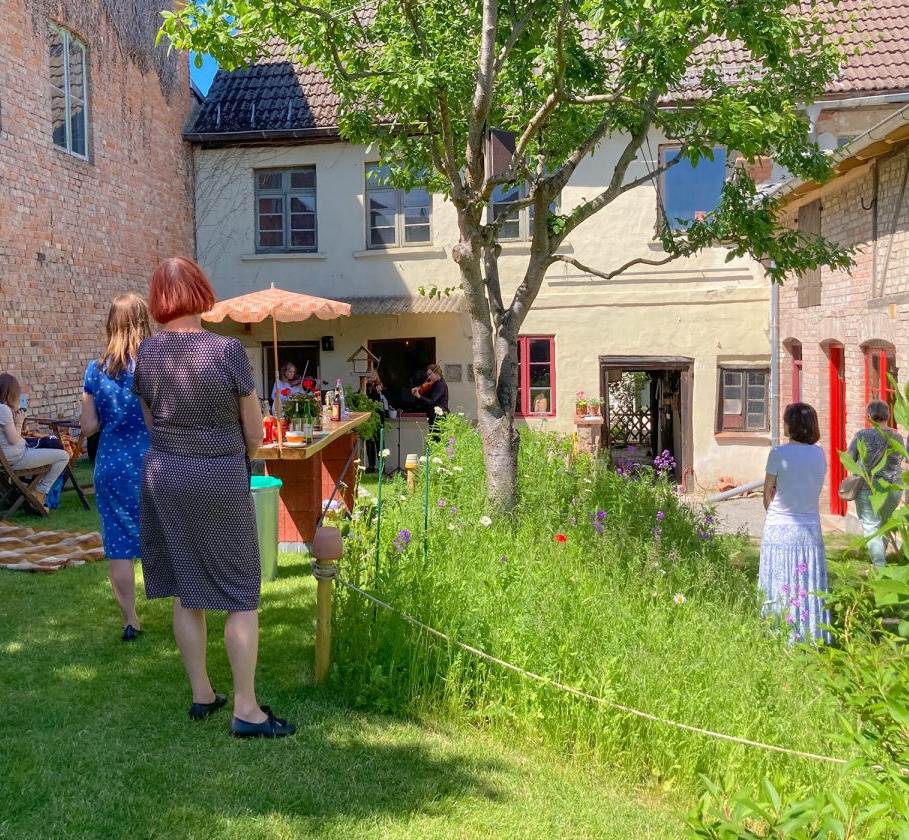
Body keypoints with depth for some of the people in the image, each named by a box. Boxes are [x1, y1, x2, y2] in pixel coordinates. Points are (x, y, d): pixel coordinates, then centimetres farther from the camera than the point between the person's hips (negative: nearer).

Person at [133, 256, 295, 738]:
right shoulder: (227, 351, -15)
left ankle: (201, 695, 25)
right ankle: (246, 711, 9)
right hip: (221, 480, -5)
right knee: (242, 596, 5)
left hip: (164, 475, 5)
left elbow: (152, 421, 8)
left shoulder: (147, 353, -2)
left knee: (186, 594, 14)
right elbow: (254, 429, -7)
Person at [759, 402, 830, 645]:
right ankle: (812, 638, 18)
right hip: (811, 530, 4)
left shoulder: (779, 454, -12)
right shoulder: (819, 454, 3)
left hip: (780, 531, -4)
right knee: (809, 588, 11)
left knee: (780, 591, 4)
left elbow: (767, 495, -4)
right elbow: (813, 490, 9)